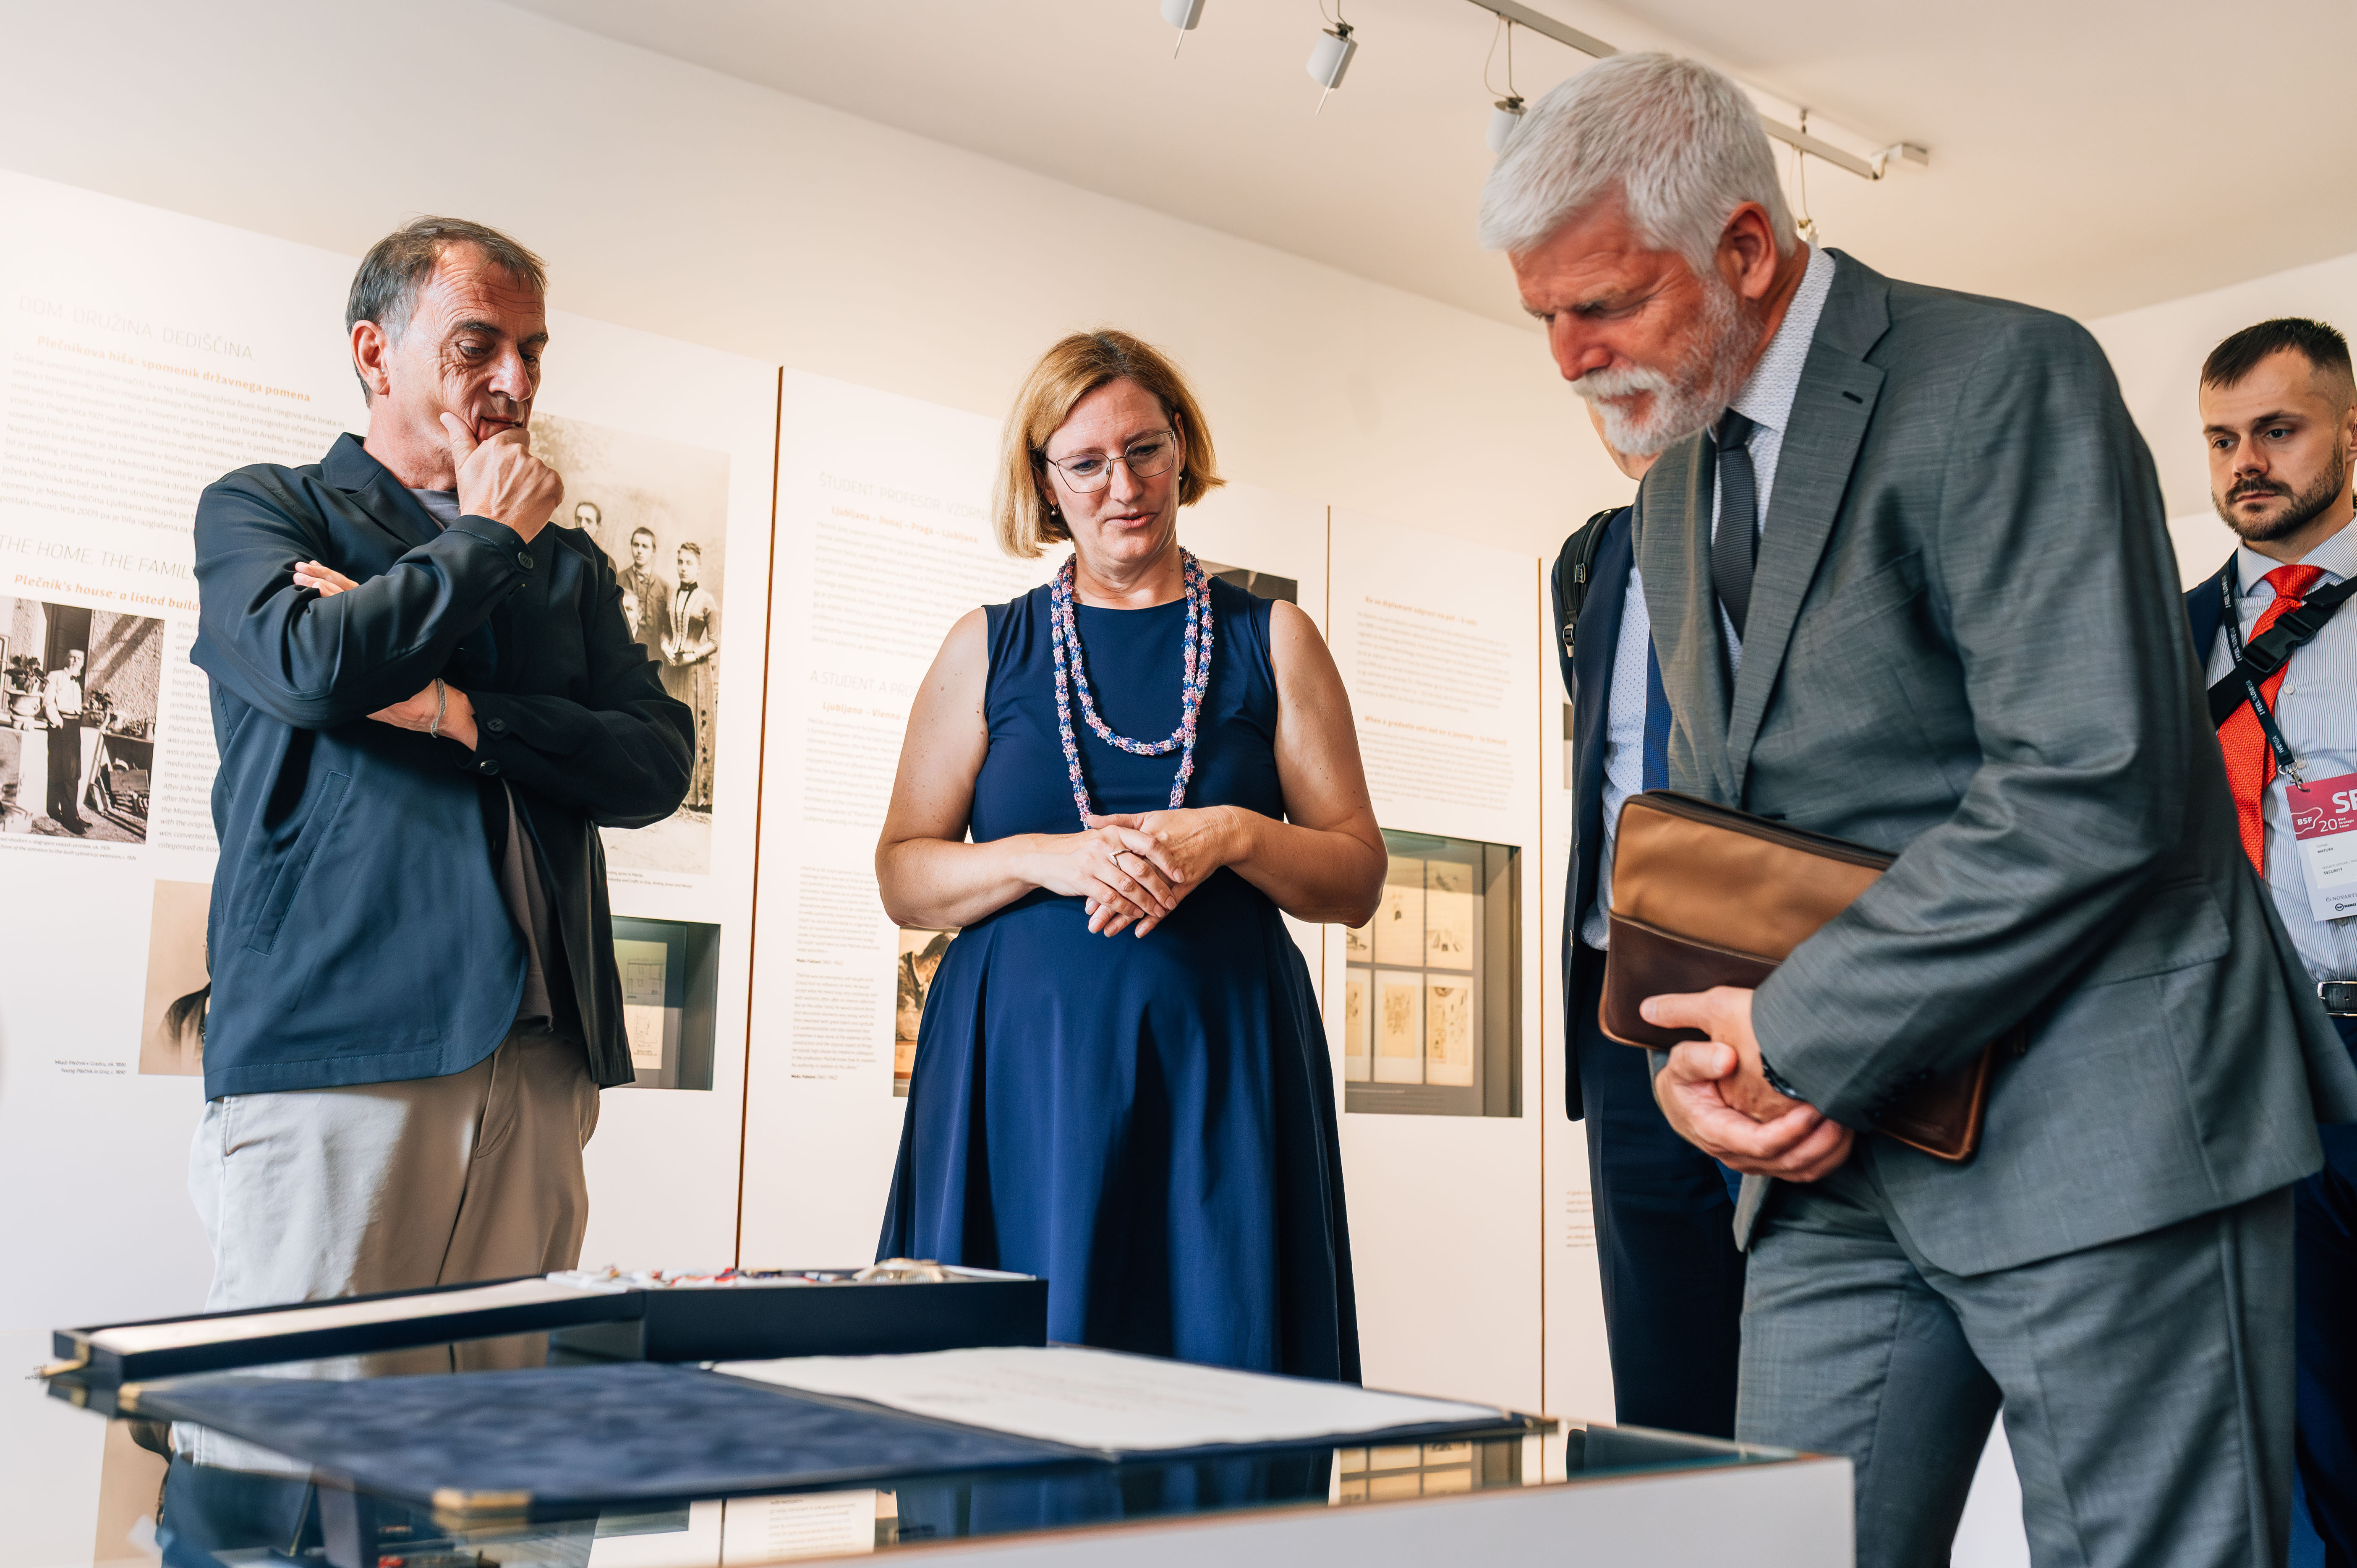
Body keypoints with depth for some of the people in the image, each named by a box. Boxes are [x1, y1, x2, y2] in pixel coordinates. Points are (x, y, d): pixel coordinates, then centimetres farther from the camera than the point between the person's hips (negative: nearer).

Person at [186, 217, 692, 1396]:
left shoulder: (569, 566, 22)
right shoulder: (259, 509, 11)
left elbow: (657, 765, 7)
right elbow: (317, 669, -12)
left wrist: (456, 712, -6)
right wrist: (490, 536, 2)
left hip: (542, 1060, 4)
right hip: (333, 1041, -4)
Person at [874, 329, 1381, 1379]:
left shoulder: (1271, 641, 9)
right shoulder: (988, 649, 10)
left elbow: (1358, 880, 7)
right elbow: (904, 879, 7)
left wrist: (1232, 836, -11)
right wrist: (1044, 857, -10)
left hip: (1223, 1065, 0)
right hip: (1021, 1066, 0)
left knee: (1228, 1365, -3)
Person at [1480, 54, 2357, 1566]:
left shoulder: (2005, 380, -12)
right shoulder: (1673, 490, 15)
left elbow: (2094, 795, -21)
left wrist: (1799, 1035, -16)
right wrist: (1698, 1054, 0)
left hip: (2097, 1134, -7)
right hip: (1841, 1154, 7)